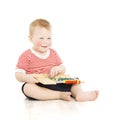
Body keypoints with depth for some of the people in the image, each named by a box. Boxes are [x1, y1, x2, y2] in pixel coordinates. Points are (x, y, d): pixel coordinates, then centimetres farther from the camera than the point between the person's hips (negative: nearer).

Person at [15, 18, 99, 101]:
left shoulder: (53, 53, 14)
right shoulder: (26, 56, -1)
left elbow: (63, 69, 15)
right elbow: (18, 75, -5)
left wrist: (59, 69, -10)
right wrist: (27, 78, -29)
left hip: (55, 83, 5)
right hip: (38, 86, -5)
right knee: (27, 87, -37)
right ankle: (60, 95, -40)